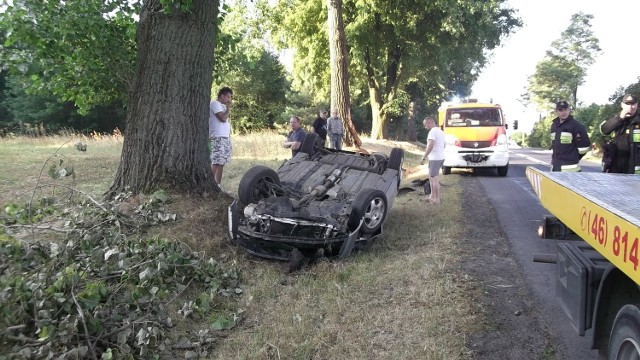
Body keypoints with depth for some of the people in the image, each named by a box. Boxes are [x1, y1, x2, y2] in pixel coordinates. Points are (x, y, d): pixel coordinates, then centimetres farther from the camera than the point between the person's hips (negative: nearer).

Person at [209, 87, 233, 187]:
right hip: (218, 137, -9)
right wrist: (228, 107, -7)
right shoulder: (215, 104, -7)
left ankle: (217, 185, 9)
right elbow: (223, 118, -16)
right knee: (216, 162, -12)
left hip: (225, 137, 9)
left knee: (221, 162, 6)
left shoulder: (222, 106, 22)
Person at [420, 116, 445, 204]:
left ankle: (437, 199, 4)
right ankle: (432, 196, 25)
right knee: (431, 177, 18)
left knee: (434, 179, -2)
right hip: (441, 157, 10)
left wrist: (423, 158, -23)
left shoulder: (432, 132, -16)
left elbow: (430, 146, -26)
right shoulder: (440, 131, 14)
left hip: (435, 158, -10)